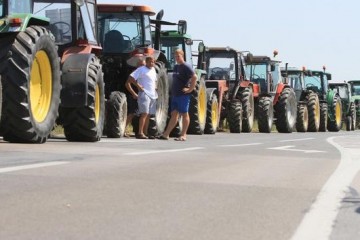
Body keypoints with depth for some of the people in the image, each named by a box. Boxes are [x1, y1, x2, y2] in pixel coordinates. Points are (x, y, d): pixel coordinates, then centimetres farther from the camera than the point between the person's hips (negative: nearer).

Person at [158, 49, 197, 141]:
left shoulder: (186, 67, -10)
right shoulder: (176, 67, 16)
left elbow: (194, 77, -20)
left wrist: (190, 89, -19)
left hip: (183, 95, -9)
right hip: (175, 94, 9)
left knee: (184, 114, -2)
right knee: (174, 114, 8)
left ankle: (183, 135, 2)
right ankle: (166, 134, 8)